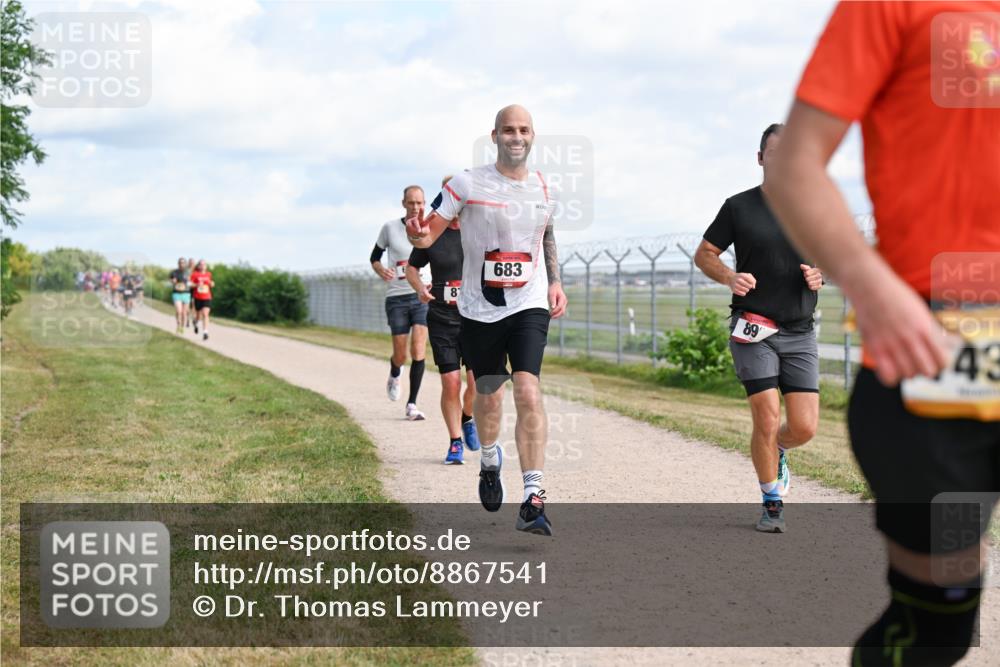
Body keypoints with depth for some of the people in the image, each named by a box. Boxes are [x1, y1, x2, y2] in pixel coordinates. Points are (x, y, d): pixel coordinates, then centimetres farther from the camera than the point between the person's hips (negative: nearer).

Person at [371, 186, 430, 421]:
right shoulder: (390, 228, 2)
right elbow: (375, 257, 13)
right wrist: (382, 271, -9)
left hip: (422, 296, 0)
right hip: (397, 298, 0)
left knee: (418, 349, -15)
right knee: (400, 355, 1)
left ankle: (412, 404, -7)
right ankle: (394, 376, 40)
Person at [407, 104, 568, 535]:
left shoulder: (544, 189, 6)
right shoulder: (468, 184, -6)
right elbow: (431, 231, -7)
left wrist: (554, 282, 15)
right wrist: (419, 234, -30)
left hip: (529, 306, 1)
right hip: (480, 309, -1)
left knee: (528, 392, -17)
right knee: (489, 396, 12)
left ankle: (533, 499, -19)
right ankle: (489, 462, 46)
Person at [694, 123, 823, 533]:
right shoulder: (739, 207, 1)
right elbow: (703, 254, 8)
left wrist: (821, 275, -5)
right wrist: (729, 278, -12)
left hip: (800, 333, 3)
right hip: (753, 330, -2)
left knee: (804, 427, -4)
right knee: (767, 420, -11)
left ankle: (777, 452, 32)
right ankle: (772, 504, 9)